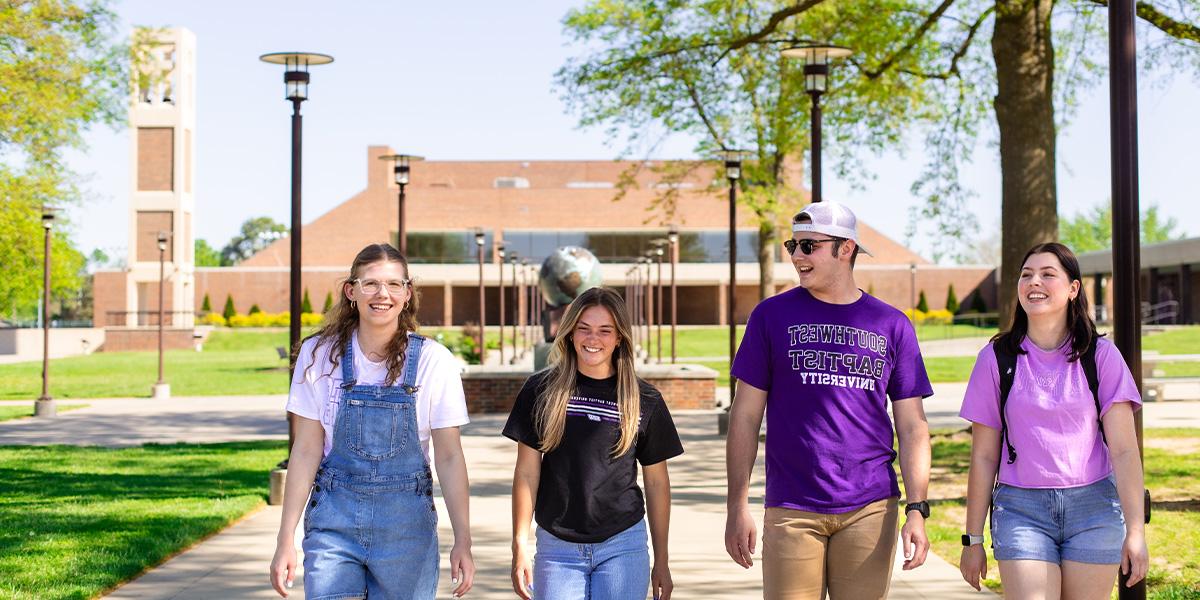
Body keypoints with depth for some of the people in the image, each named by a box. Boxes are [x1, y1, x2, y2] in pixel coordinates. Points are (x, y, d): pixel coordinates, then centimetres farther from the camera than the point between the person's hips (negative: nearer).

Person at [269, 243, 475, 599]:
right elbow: (306, 450, 1)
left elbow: (449, 457, -3)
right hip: (334, 519, 0)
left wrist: (463, 541, -8)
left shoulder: (432, 360, -5)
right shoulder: (319, 353, -2)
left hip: (407, 523, 0)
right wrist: (286, 540, -2)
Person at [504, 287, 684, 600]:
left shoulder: (645, 400, 2)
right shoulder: (541, 390, 1)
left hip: (623, 546, 0)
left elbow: (657, 483, 8)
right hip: (557, 547, 0)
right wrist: (520, 547, -1)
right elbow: (527, 472, 3)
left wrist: (661, 561, 9)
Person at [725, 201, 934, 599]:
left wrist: (917, 511, -2)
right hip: (791, 509, -1)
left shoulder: (892, 326, 6)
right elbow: (745, 416, 3)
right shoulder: (772, 315, 4)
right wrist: (737, 506, -2)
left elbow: (912, 428, 7)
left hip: (870, 509, 1)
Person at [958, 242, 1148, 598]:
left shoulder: (1100, 355, 2)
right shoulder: (996, 358, 3)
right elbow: (984, 456, 5)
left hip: (1094, 506, 1)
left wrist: (1135, 530, -10)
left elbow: (1124, 450, -2)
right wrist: (973, 539, 5)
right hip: (1021, 509, 0)